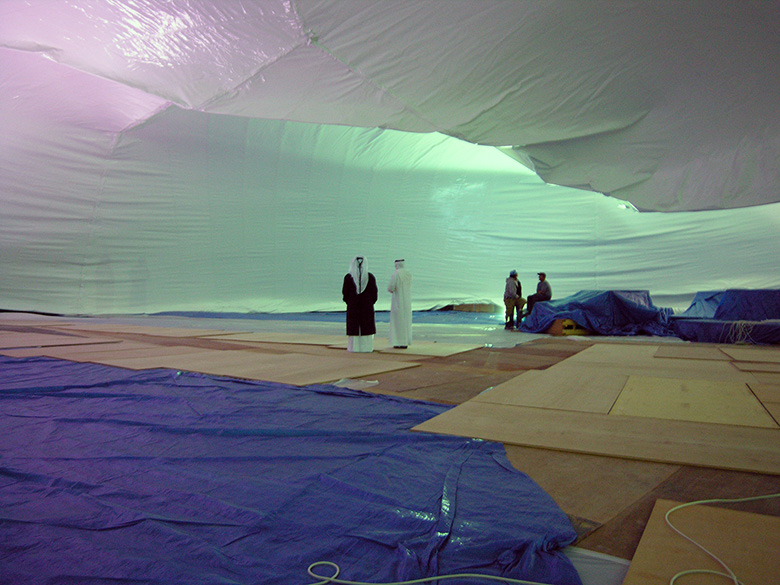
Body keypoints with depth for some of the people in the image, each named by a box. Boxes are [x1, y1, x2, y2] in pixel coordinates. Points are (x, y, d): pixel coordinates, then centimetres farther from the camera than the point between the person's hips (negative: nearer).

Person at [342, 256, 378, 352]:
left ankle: (354, 347, 7)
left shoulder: (348, 277, -5)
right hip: (367, 306, 0)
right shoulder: (370, 276, -3)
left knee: (353, 327, 6)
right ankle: (366, 347, 8)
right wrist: (371, 303, 11)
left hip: (353, 306, 0)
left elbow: (345, 293, -1)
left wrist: (349, 303, 12)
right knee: (367, 326, 6)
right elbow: (374, 293, 0)